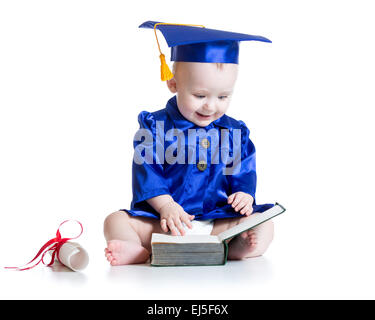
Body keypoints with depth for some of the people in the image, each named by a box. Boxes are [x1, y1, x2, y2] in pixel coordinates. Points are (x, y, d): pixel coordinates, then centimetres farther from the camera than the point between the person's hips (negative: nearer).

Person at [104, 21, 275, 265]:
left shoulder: (235, 132, 8)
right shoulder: (155, 126, 1)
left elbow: (243, 172, 12)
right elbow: (146, 171, -6)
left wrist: (244, 193, -11)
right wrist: (165, 205, -20)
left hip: (218, 222, 2)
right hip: (162, 220, -1)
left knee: (264, 227, -20)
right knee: (116, 221, -20)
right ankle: (138, 250, -46)